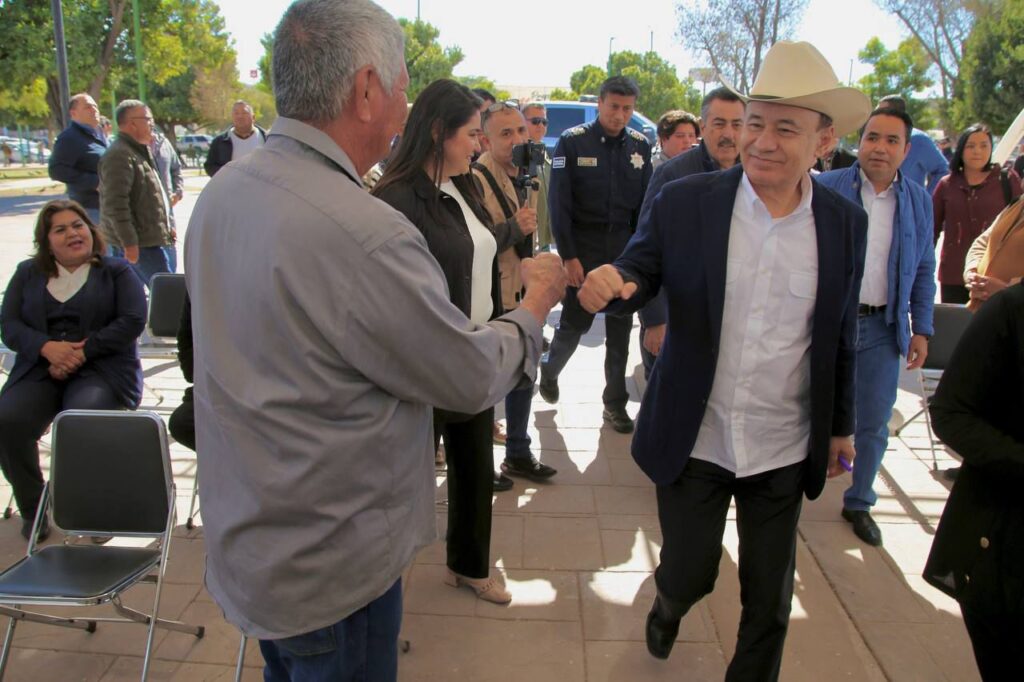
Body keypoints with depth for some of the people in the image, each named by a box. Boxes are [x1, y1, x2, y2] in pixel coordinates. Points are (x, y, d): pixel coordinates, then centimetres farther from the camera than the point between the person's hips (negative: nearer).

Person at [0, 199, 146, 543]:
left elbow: (133, 320, -4)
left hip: (99, 369, -3)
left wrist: (82, 351, -14)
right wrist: (48, 347, -12)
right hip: (40, 370, 4)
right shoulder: (28, 273, 20)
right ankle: (32, 509, -4)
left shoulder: (117, 271, 11)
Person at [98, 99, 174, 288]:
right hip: (140, 243, -10)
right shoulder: (119, 156, -15)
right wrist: (129, 242, -23)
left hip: (147, 238, 10)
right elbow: (116, 204, -22)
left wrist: (167, 225, 25)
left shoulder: (140, 151, 19)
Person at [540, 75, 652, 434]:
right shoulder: (572, 141, -5)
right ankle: (549, 371, 33)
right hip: (583, 250, -3)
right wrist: (568, 255, -12)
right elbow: (559, 203, -7)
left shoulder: (640, 145, 5)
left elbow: (645, 203, 8)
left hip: (625, 251, 3)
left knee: (621, 327, 8)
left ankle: (615, 403, 20)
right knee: (575, 321, 3)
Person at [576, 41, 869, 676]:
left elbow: (841, 335, 6)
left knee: (769, 599, 16)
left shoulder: (846, 223, -3)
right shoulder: (684, 202, -10)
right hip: (694, 442, -1)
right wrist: (613, 282, -26)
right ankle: (669, 608, 53)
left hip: (785, 451, 2)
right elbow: (640, 273, -2)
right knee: (687, 576, 16)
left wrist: (841, 425, 13)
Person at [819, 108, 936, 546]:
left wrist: (921, 329, 7)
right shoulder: (827, 188, -5)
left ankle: (859, 503, 30)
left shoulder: (918, 200, 6)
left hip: (883, 328, 3)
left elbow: (924, 271, 11)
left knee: (874, 423, 11)